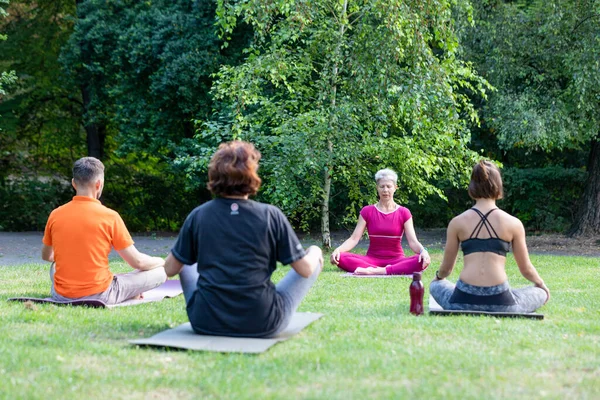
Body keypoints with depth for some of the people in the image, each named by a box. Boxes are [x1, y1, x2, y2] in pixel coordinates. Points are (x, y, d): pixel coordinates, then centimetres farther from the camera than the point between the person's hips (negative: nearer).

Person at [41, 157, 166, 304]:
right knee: (161, 271, 6)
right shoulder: (109, 216, -11)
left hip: (61, 296, 4)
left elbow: (46, 256, 17)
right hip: (99, 296, -3)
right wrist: (161, 262, 15)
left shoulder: (55, 215, 0)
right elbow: (137, 262, -6)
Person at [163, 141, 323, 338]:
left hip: (206, 323, 2)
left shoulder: (198, 215, -3)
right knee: (315, 252, 17)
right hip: (262, 325, -2)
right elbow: (306, 270, -3)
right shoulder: (271, 215, -9)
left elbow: (170, 269, 6)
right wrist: (313, 255, 21)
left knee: (185, 263, 28)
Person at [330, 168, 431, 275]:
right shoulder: (367, 211, 5)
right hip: (372, 259, 1)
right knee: (340, 257, -27)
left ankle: (375, 271, -37)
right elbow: (354, 239, -3)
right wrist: (338, 250, -23)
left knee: (422, 261, -33)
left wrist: (423, 251, -30)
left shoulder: (403, 213, 3)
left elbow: (413, 242, -6)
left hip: (396, 260, -1)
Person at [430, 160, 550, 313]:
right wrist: (542, 284, 33)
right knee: (541, 293, 27)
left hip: (463, 302, 0)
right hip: (500, 303, 0)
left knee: (436, 285, 33)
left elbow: (446, 268, 13)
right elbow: (526, 269, 11)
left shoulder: (457, 222, 3)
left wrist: (438, 276, 38)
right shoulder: (513, 223, 1)